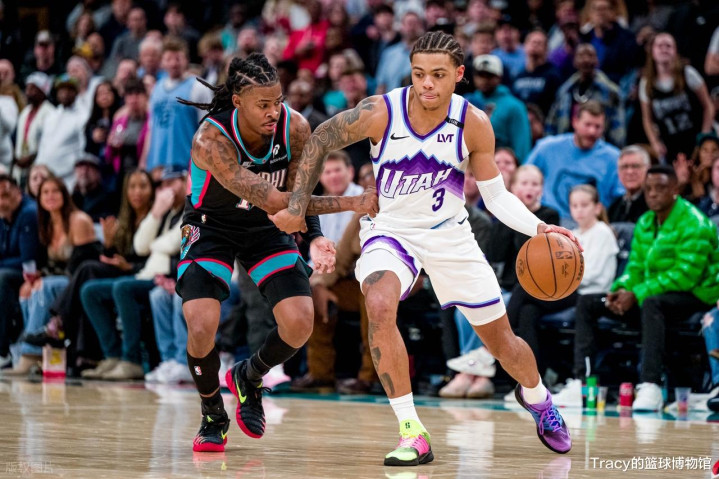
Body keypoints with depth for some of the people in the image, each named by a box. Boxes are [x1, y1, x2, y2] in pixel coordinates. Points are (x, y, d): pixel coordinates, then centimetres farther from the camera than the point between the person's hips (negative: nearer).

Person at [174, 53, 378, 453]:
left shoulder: (295, 127, -20)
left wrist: (315, 237, -25)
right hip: (211, 228, -3)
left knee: (299, 324, -12)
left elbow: (297, 192, -5)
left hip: (267, 229, 4)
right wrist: (351, 203, -44)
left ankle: (249, 378, 21)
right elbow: (272, 201, -40)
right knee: (202, 325, -22)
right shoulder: (211, 141, -34)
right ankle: (214, 416, 7)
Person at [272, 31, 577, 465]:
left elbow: (497, 196, -4)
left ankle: (536, 397, 47)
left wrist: (539, 228, -20)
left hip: (450, 235, 2)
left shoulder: (474, 124, -15)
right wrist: (297, 207, -7)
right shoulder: (380, 113, -21)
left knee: (503, 343, 10)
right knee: (380, 306, -33)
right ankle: (412, 434, -27)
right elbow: (321, 140, -6)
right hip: (392, 230, -1)